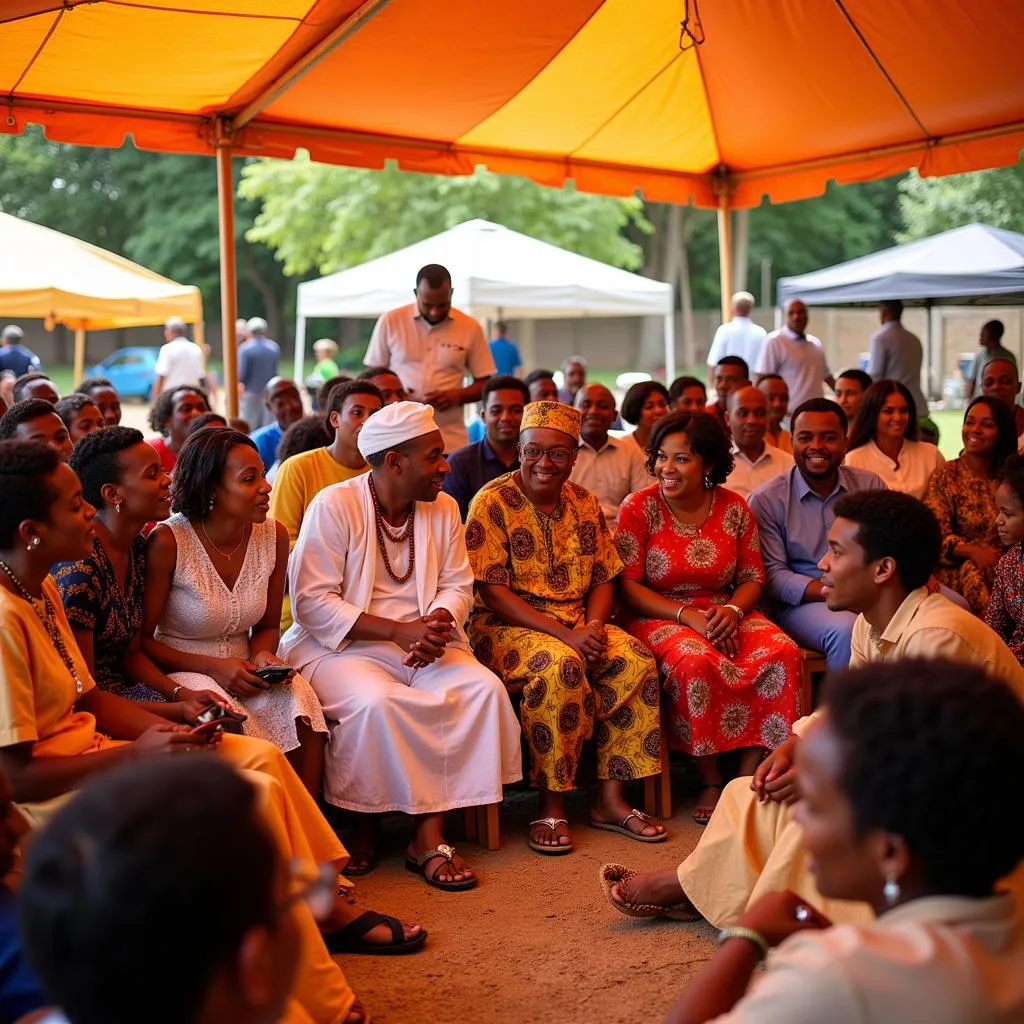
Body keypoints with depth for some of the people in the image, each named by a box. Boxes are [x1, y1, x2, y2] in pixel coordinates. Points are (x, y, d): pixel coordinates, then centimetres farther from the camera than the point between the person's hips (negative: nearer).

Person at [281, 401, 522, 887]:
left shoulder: (443, 508, 10)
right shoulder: (334, 506, -8)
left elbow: (457, 586, 10)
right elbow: (311, 601, -14)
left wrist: (440, 621, -15)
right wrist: (398, 631, -21)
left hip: (423, 645, 5)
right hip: (341, 646, -5)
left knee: (485, 688, -22)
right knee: (375, 701, -36)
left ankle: (430, 833, -18)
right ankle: (365, 826, -10)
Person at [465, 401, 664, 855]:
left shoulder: (585, 504, 10)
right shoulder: (492, 503, -8)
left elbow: (603, 580, 12)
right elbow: (492, 592, -14)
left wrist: (593, 626, -11)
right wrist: (563, 634, -23)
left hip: (576, 625, 6)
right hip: (505, 627, -5)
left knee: (637, 660, -21)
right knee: (560, 664, -35)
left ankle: (610, 798, -12)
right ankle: (551, 806, -22)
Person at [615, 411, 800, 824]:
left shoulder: (734, 508, 4)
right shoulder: (638, 508, -5)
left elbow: (752, 579, 8)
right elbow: (627, 586, -8)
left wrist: (731, 610, -15)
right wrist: (688, 616, -19)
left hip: (724, 615, 3)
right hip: (658, 617, -3)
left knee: (783, 654, -25)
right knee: (698, 662, -36)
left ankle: (748, 780, -18)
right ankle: (710, 782, -17)